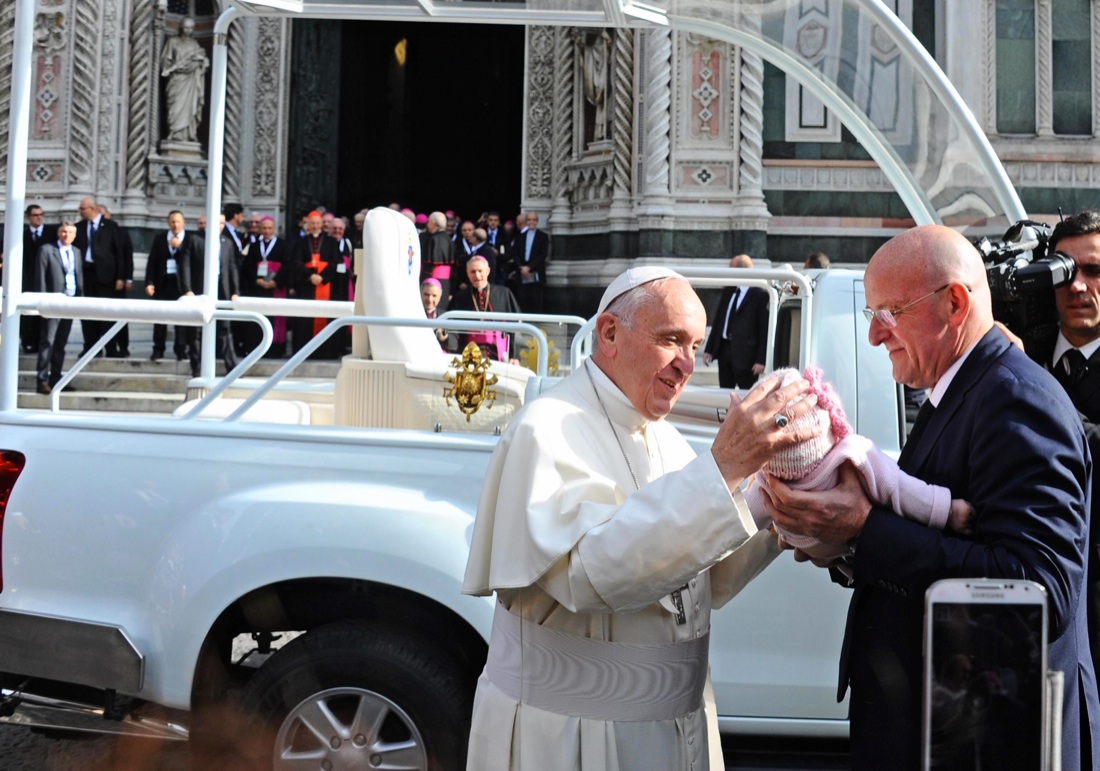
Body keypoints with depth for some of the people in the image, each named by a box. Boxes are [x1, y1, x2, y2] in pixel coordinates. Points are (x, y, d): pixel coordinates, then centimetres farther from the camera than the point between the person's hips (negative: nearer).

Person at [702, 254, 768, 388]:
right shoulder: (728, 291, 12)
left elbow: (764, 330, -11)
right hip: (724, 349, 7)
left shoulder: (760, 295, -9)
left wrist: (761, 360, -15)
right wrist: (709, 349, 12)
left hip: (745, 353, -7)